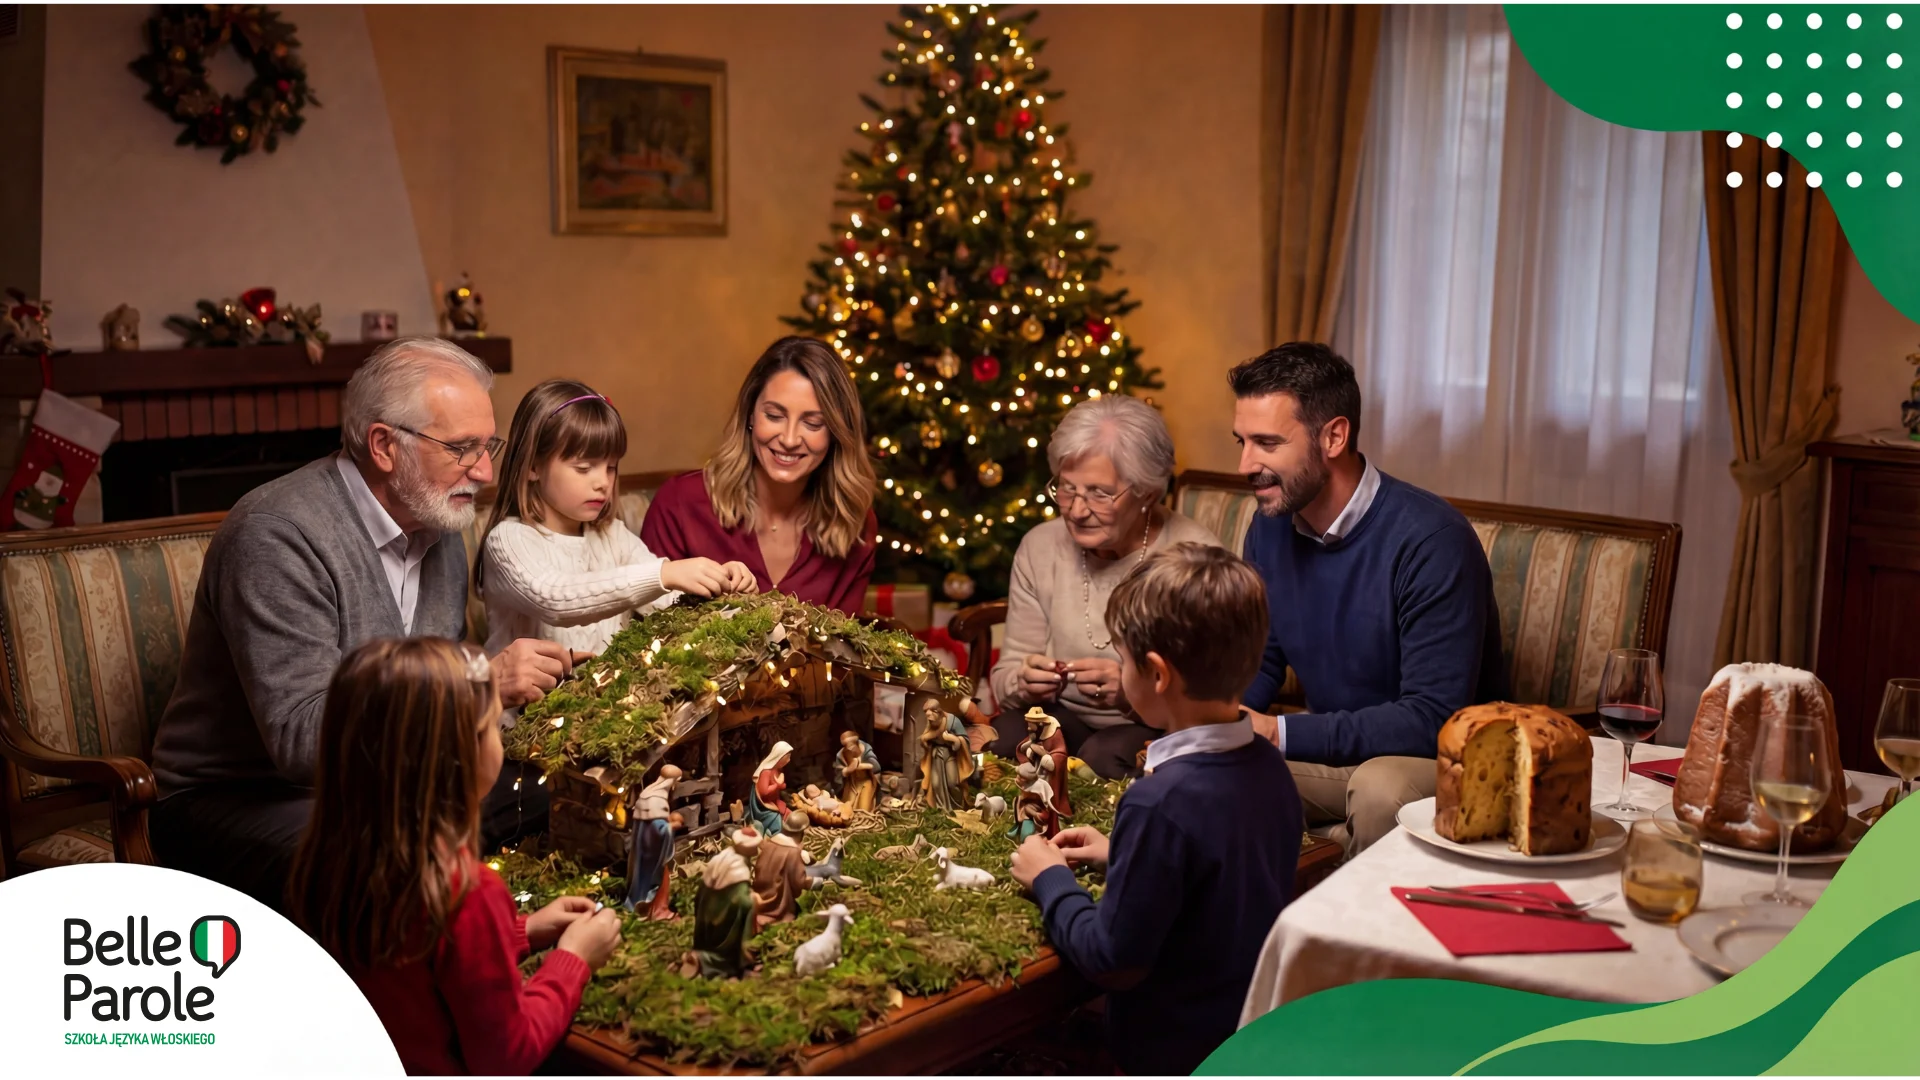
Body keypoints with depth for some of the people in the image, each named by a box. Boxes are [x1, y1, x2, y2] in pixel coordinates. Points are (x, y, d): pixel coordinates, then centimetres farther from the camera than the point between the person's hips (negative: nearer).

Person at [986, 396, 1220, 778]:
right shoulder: (1040, 547, 2)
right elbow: (1007, 672, 4)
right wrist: (1025, 685, -20)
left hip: (1161, 731, -3)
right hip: (1062, 717, 4)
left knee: (1101, 759, -36)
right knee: (997, 740, -29)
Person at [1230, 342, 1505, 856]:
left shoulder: (1430, 539, -24)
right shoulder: (1270, 527, -1)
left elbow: (1434, 720, -27)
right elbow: (1259, 664, 10)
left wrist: (1278, 733, -28)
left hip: (1436, 757, -5)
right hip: (1334, 750, 6)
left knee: (1379, 789, -37)